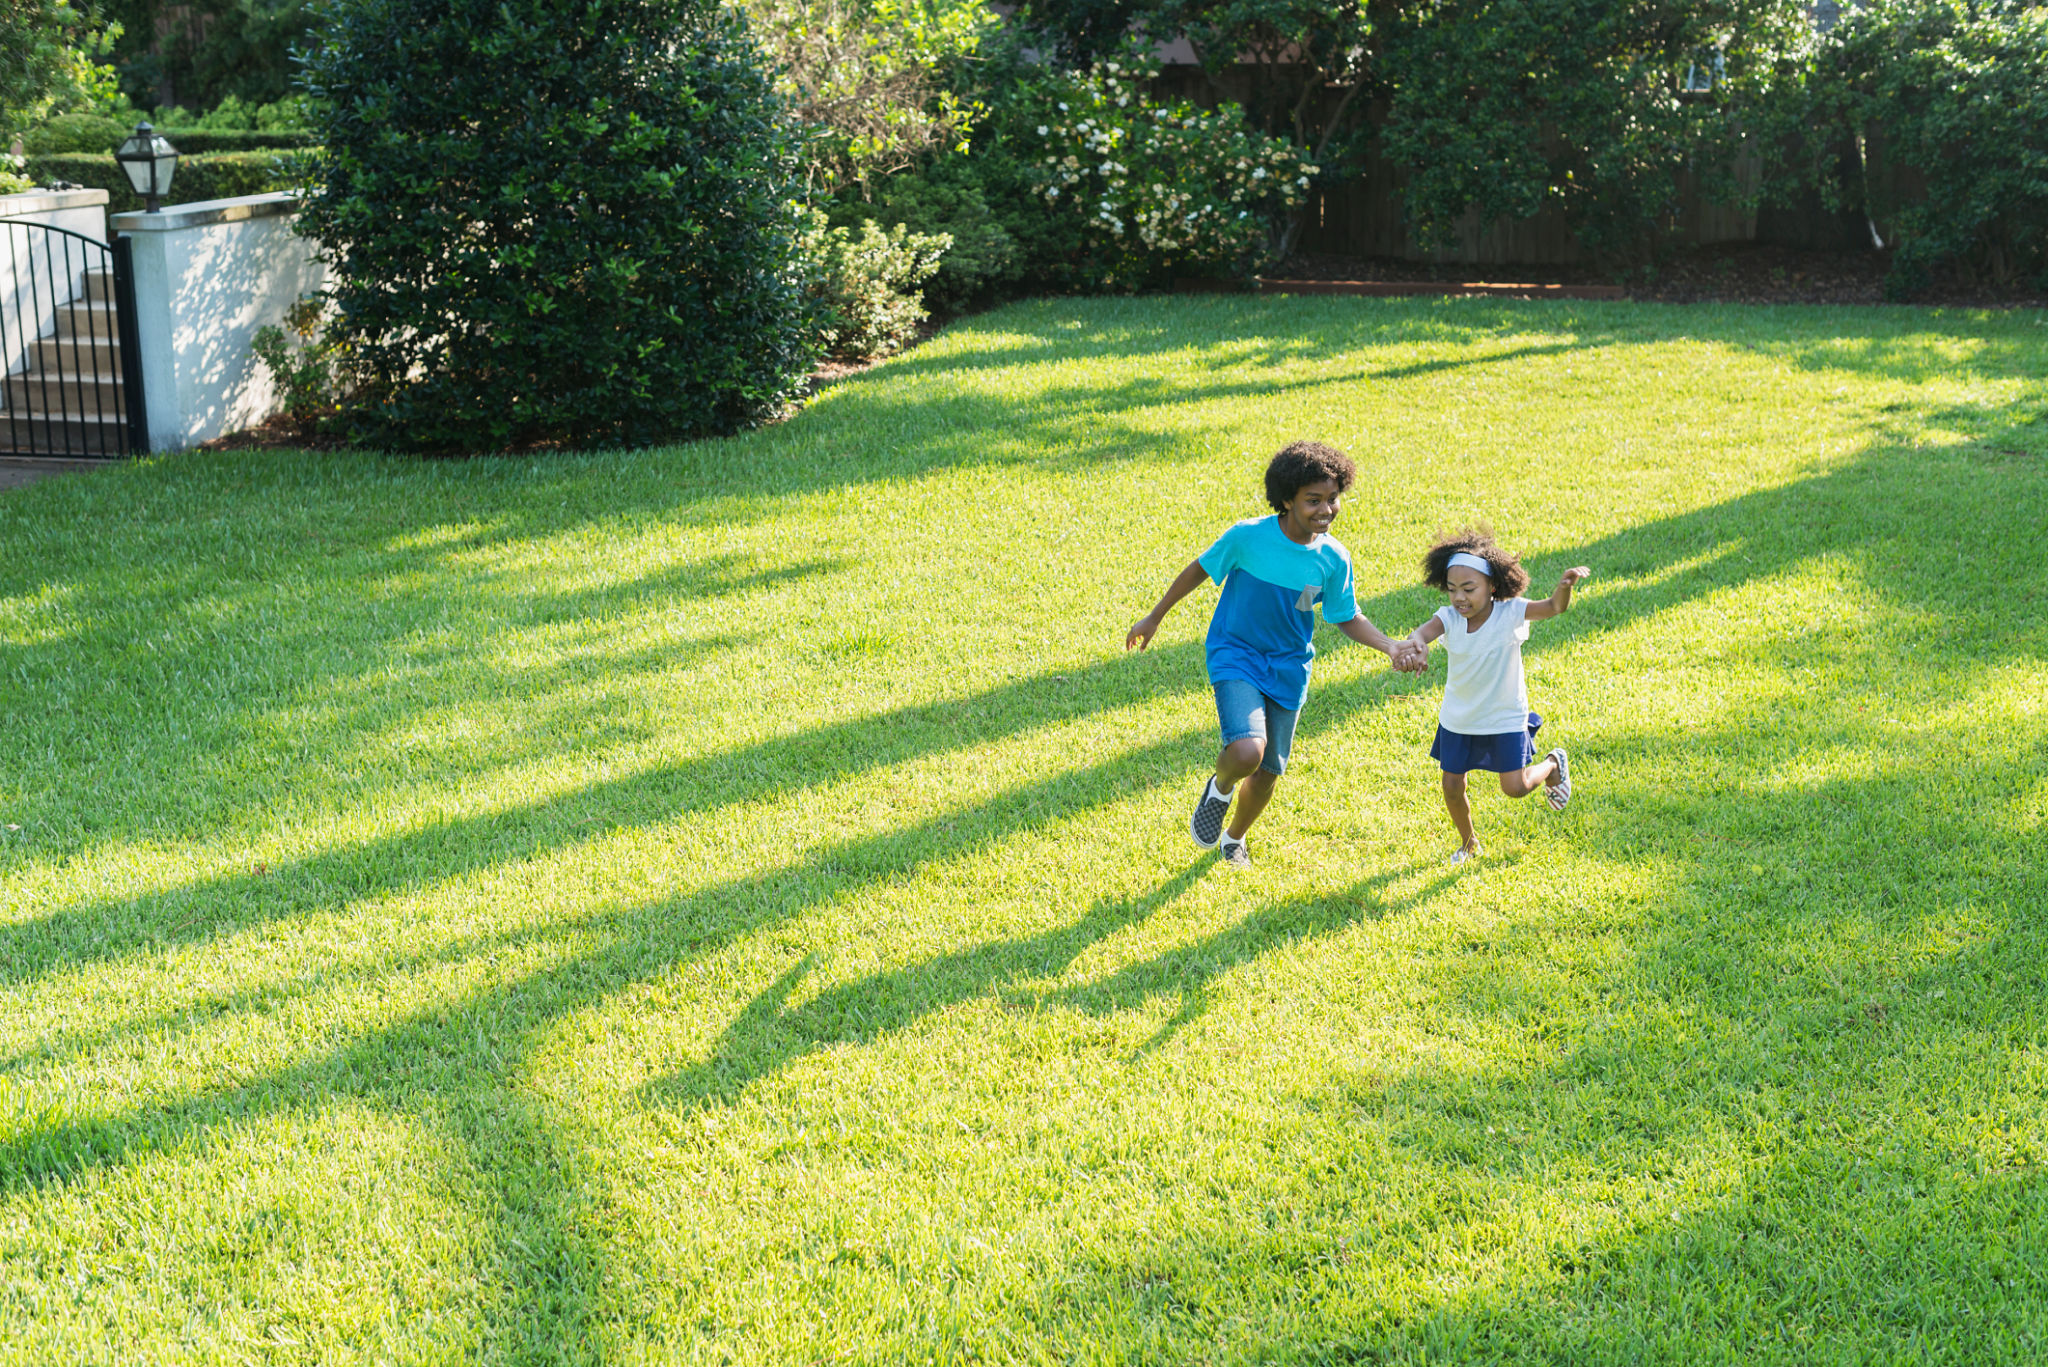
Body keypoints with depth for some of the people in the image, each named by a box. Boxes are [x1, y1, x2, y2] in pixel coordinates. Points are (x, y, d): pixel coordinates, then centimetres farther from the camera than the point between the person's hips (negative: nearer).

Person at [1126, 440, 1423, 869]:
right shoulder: (1248, 536, -19)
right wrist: (1154, 618, 6)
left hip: (1288, 668, 4)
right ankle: (1219, 789, 9)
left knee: (1268, 772, 13)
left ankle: (1235, 838, 45)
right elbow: (1199, 570, -3)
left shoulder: (1334, 559, -9)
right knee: (1248, 750, -29)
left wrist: (1391, 647, -12)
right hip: (1235, 656, -4)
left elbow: (1347, 619, 5)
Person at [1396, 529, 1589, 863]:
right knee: (1452, 788, 9)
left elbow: (1554, 607, -33)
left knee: (1515, 787, -3)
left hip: (1505, 719, -3)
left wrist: (1565, 585, -56)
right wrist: (1416, 641, -63)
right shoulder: (1450, 617, -17)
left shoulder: (1509, 612, -21)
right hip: (1457, 720, 3)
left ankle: (1554, 764, 31)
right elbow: (1427, 630, -37)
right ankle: (1469, 844, 38)